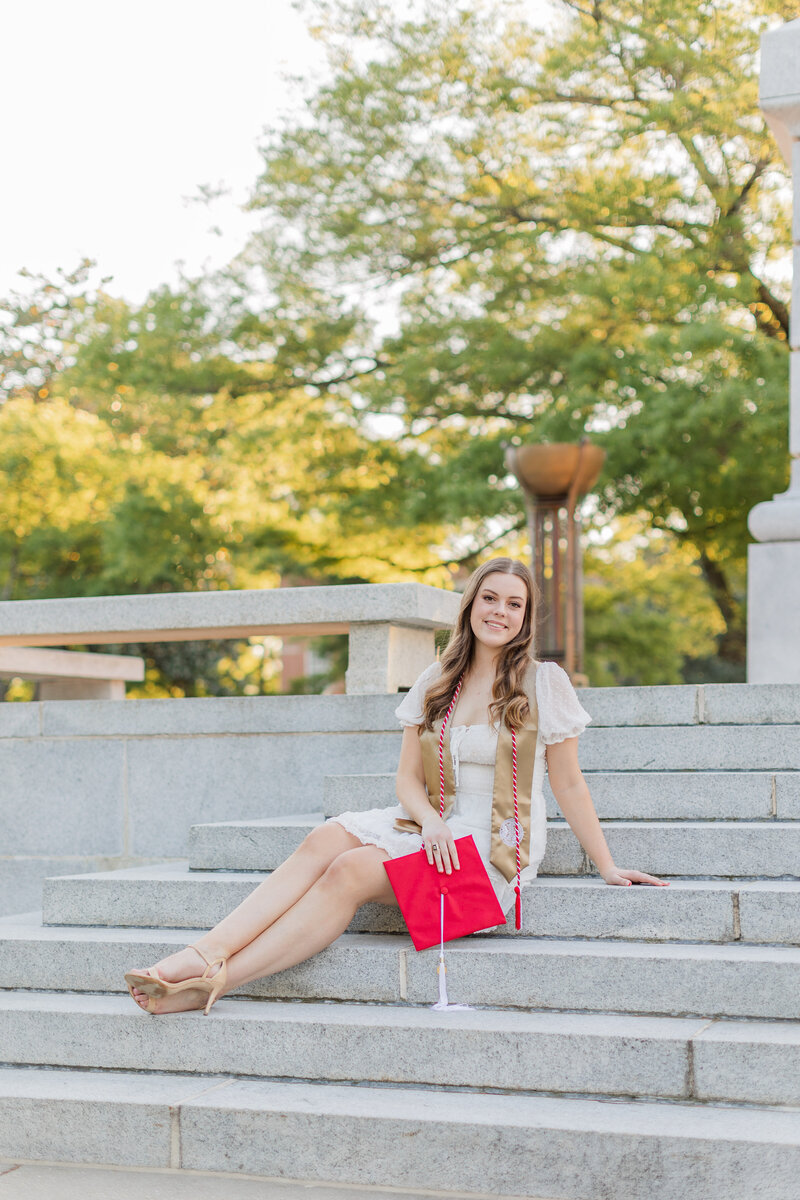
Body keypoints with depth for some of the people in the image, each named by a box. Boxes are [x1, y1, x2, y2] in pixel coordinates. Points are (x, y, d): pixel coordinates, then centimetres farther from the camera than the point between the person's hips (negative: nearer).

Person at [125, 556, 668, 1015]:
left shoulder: (544, 683, -1)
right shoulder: (437, 682, 10)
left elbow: (569, 785, 3)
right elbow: (408, 776, 8)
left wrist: (607, 866, 2)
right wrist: (431, 822, -13)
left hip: (497, 846, -5)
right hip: (432, 828, 5)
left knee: (353, 870, -27)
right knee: (326, 839, -25)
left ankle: (216, 983, -36)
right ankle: (207, 953, -37)